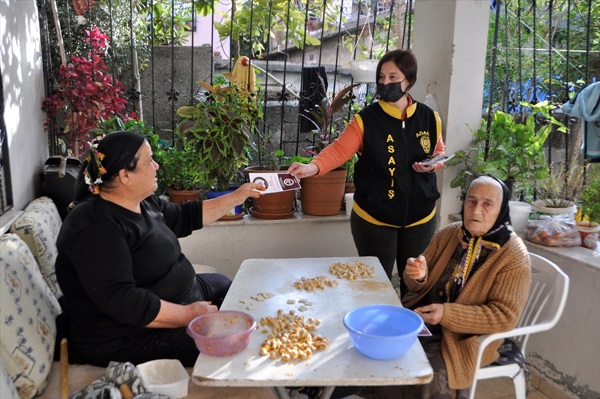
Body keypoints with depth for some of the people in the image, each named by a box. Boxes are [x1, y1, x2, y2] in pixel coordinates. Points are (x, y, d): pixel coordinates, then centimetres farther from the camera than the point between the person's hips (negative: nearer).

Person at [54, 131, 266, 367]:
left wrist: (236, 197, 18)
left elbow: (186, 217, 20)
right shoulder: (97, 227, -26)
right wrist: (188, 315, -27)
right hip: (130, 337, -11)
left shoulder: (143, 203, 3)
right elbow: (123, 303, -32)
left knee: (223, 285, 25)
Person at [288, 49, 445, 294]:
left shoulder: (429, 118, 0)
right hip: (374, 218, -3)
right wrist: (313, 166, -42)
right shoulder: (366, 119, -10)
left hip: (420, 216, 3)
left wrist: (433, 165, -8)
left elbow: (439, 152, 15)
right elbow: (339, 149, -24)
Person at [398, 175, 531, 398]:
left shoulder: (514, 258, -12)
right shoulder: (447, 235, 4)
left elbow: (505, 316, -17)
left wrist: (447, 314, -26)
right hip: (420, 315, 5)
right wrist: (419, 276, -15)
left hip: (464, 336, -5)